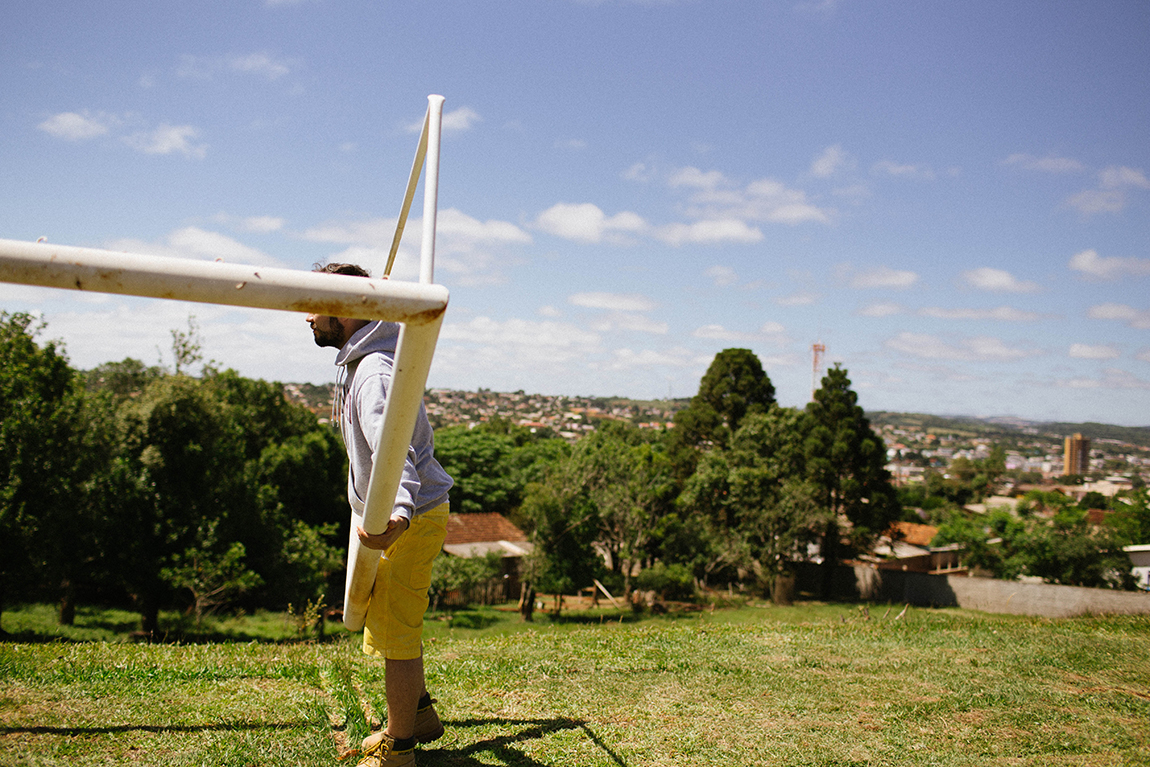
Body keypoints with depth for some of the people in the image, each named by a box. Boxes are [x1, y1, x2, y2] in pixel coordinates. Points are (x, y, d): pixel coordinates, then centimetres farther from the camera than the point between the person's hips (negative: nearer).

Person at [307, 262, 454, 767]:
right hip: (390, 515, 11)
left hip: (408, 521, -11)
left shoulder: (376, 372, -25)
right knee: (386, 622, 23)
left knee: (395, 634, 1)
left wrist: (399, 514, -55)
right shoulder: (359, 361, 8)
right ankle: (419, 713, 41)